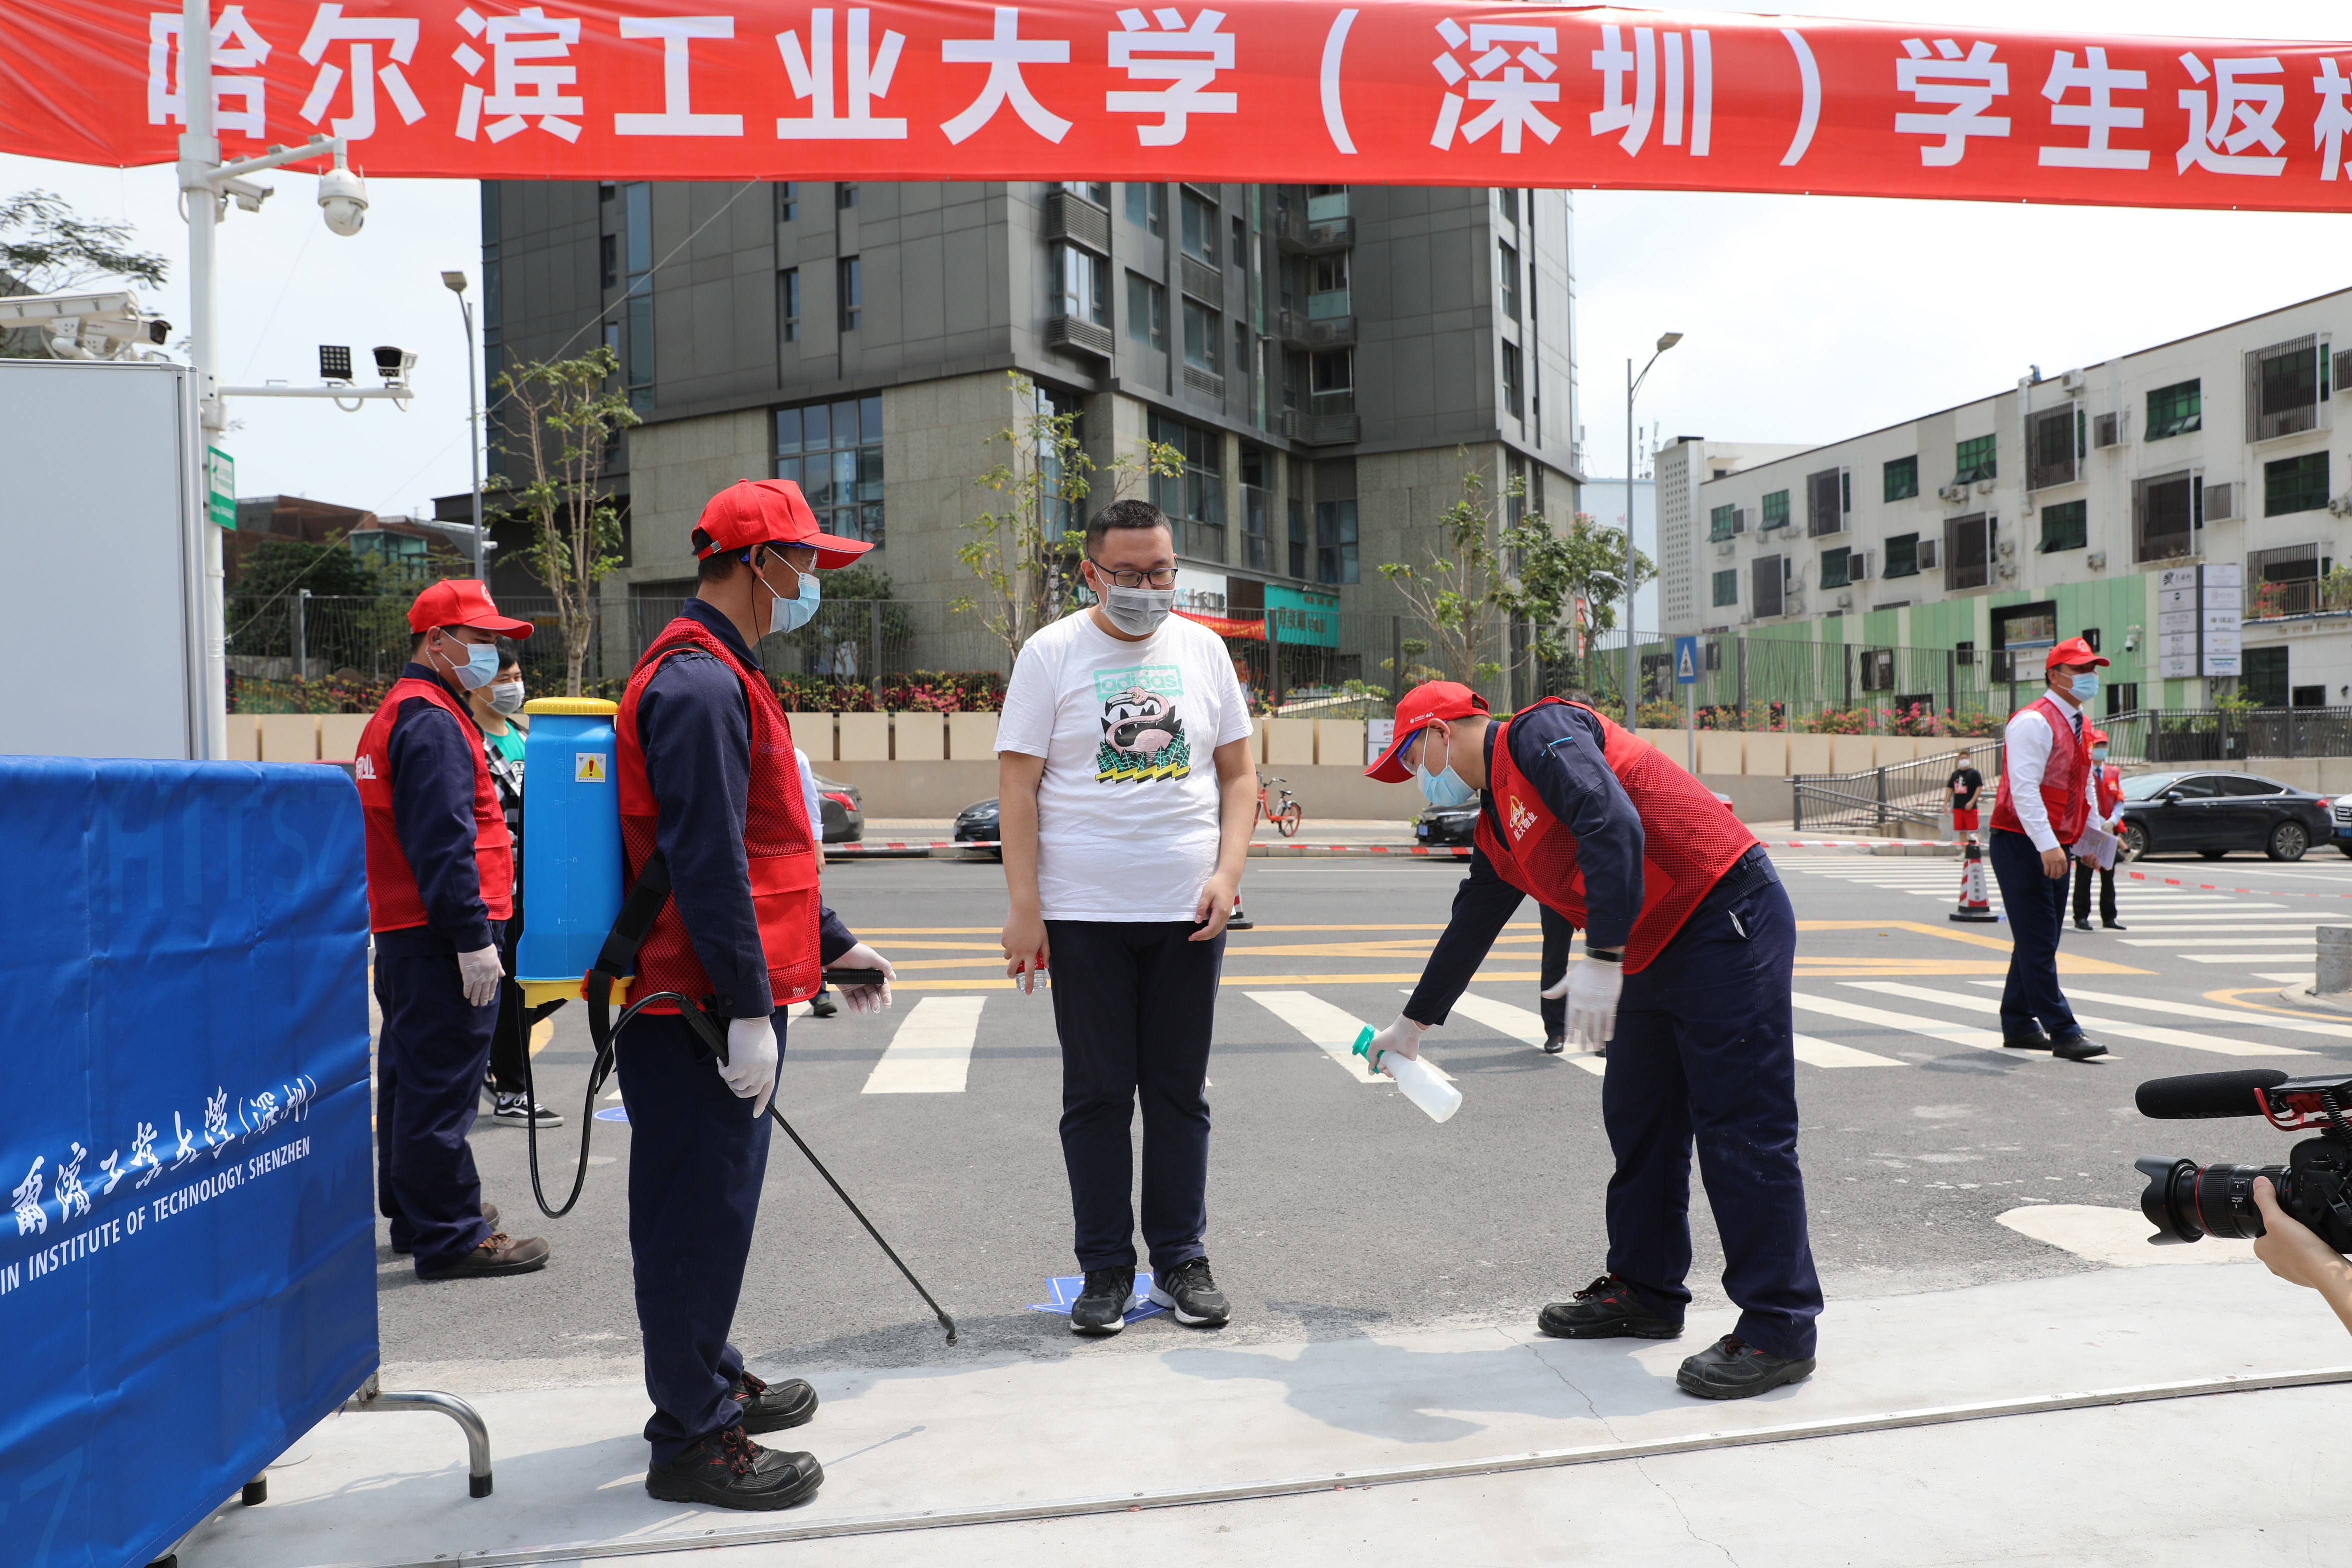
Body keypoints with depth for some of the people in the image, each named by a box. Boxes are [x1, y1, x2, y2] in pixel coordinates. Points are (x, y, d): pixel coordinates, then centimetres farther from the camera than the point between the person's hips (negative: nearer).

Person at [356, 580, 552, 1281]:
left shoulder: (399, 712, 20)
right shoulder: (432, 722, -14)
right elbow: (443, 843, -22)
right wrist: (474, 937, -23)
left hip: (401, 933, 11)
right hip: (438, 937, -11)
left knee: (412, 1076, 18)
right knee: (443, 1086, -6)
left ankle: (417, 1212, 31)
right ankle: (450, 1238, -1)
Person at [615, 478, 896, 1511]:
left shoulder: (723, 678, 17)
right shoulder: (698, 685, -17)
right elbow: (705, 865, -23)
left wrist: (831, 945, 23)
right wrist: (749, 1009, -23)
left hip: (725, 1001, 11)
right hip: (701, 1010, -11)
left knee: (715, 1208, 20)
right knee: (700, 1214, -1)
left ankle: (708, 1382, 34)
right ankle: (692, 1439, 10)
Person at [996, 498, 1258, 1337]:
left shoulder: (1202, 648, 9)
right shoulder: (1052, 653, -1)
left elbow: (1239, 773, 11)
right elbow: (1017, 786, -3)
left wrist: (1227, 873, -3)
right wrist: (1024, 911, -9)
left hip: (1188, 914, 2)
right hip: (1083, 914, -2)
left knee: (1180, 1092, 9)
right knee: (1097, 1094, 4)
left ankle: (1182, 1259, 21)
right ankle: (1106, 1267, 16)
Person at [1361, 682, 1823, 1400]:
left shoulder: (1537, 733, -11)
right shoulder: (1497, 832, 18)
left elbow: (1614, 824, -27)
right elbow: (1467, 931, 30)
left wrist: (1602, 960, -29)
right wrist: (1412, 1025, 40)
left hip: (1729, 924, -10)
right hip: (1654, 958, 10)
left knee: (1741, 1130, -8)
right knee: (1638, 1121, 13)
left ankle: (1780, 1332, -1)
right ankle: (1646, 1292, 26)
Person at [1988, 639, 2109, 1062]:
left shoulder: (2076, 724, 16)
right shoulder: (2034, 722, -15)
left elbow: (2083, 786, 25)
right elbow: (2023, 789, -23)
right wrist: (2048, 845, -29)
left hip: (2055, 848, 10)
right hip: (2023, 847, -10)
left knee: (2037, 942, 14)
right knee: (2038, 944, -8)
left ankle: (2018, 1026, 22)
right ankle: (2063, 1033, -8)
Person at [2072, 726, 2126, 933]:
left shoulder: (2115, 773, 12)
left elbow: (2120, 802, 7)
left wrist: (2112, 823, -9)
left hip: (2110, 832, 5)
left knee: (2109, 877, 10)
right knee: (2084, 877, -2)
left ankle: (2109, 918, 17)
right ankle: (2082, 917, 3)